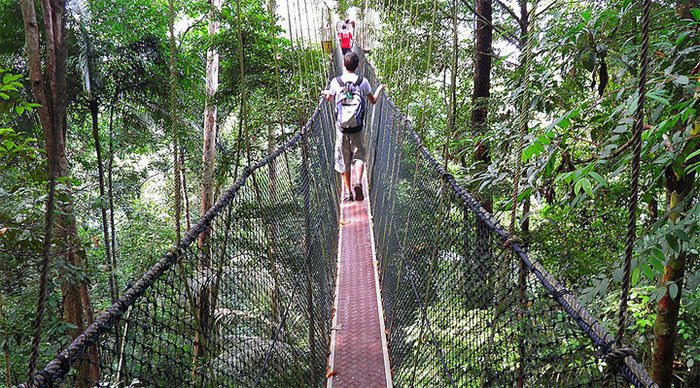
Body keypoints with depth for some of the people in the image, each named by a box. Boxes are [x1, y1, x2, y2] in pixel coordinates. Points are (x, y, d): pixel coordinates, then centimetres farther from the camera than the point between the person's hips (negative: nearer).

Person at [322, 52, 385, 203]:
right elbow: (373, 101, 9)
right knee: (359, 155, 13)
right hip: (357, 126, 0)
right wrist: (379, 89, 29)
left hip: (341, 126, 0)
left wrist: (325, 93, 38)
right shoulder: (363, 81, -4)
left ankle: (347, 192, 14)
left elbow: (329, 98, 14)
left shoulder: (336, 82, -5)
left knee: (343, 159, 10)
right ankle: (358, 182, -13)